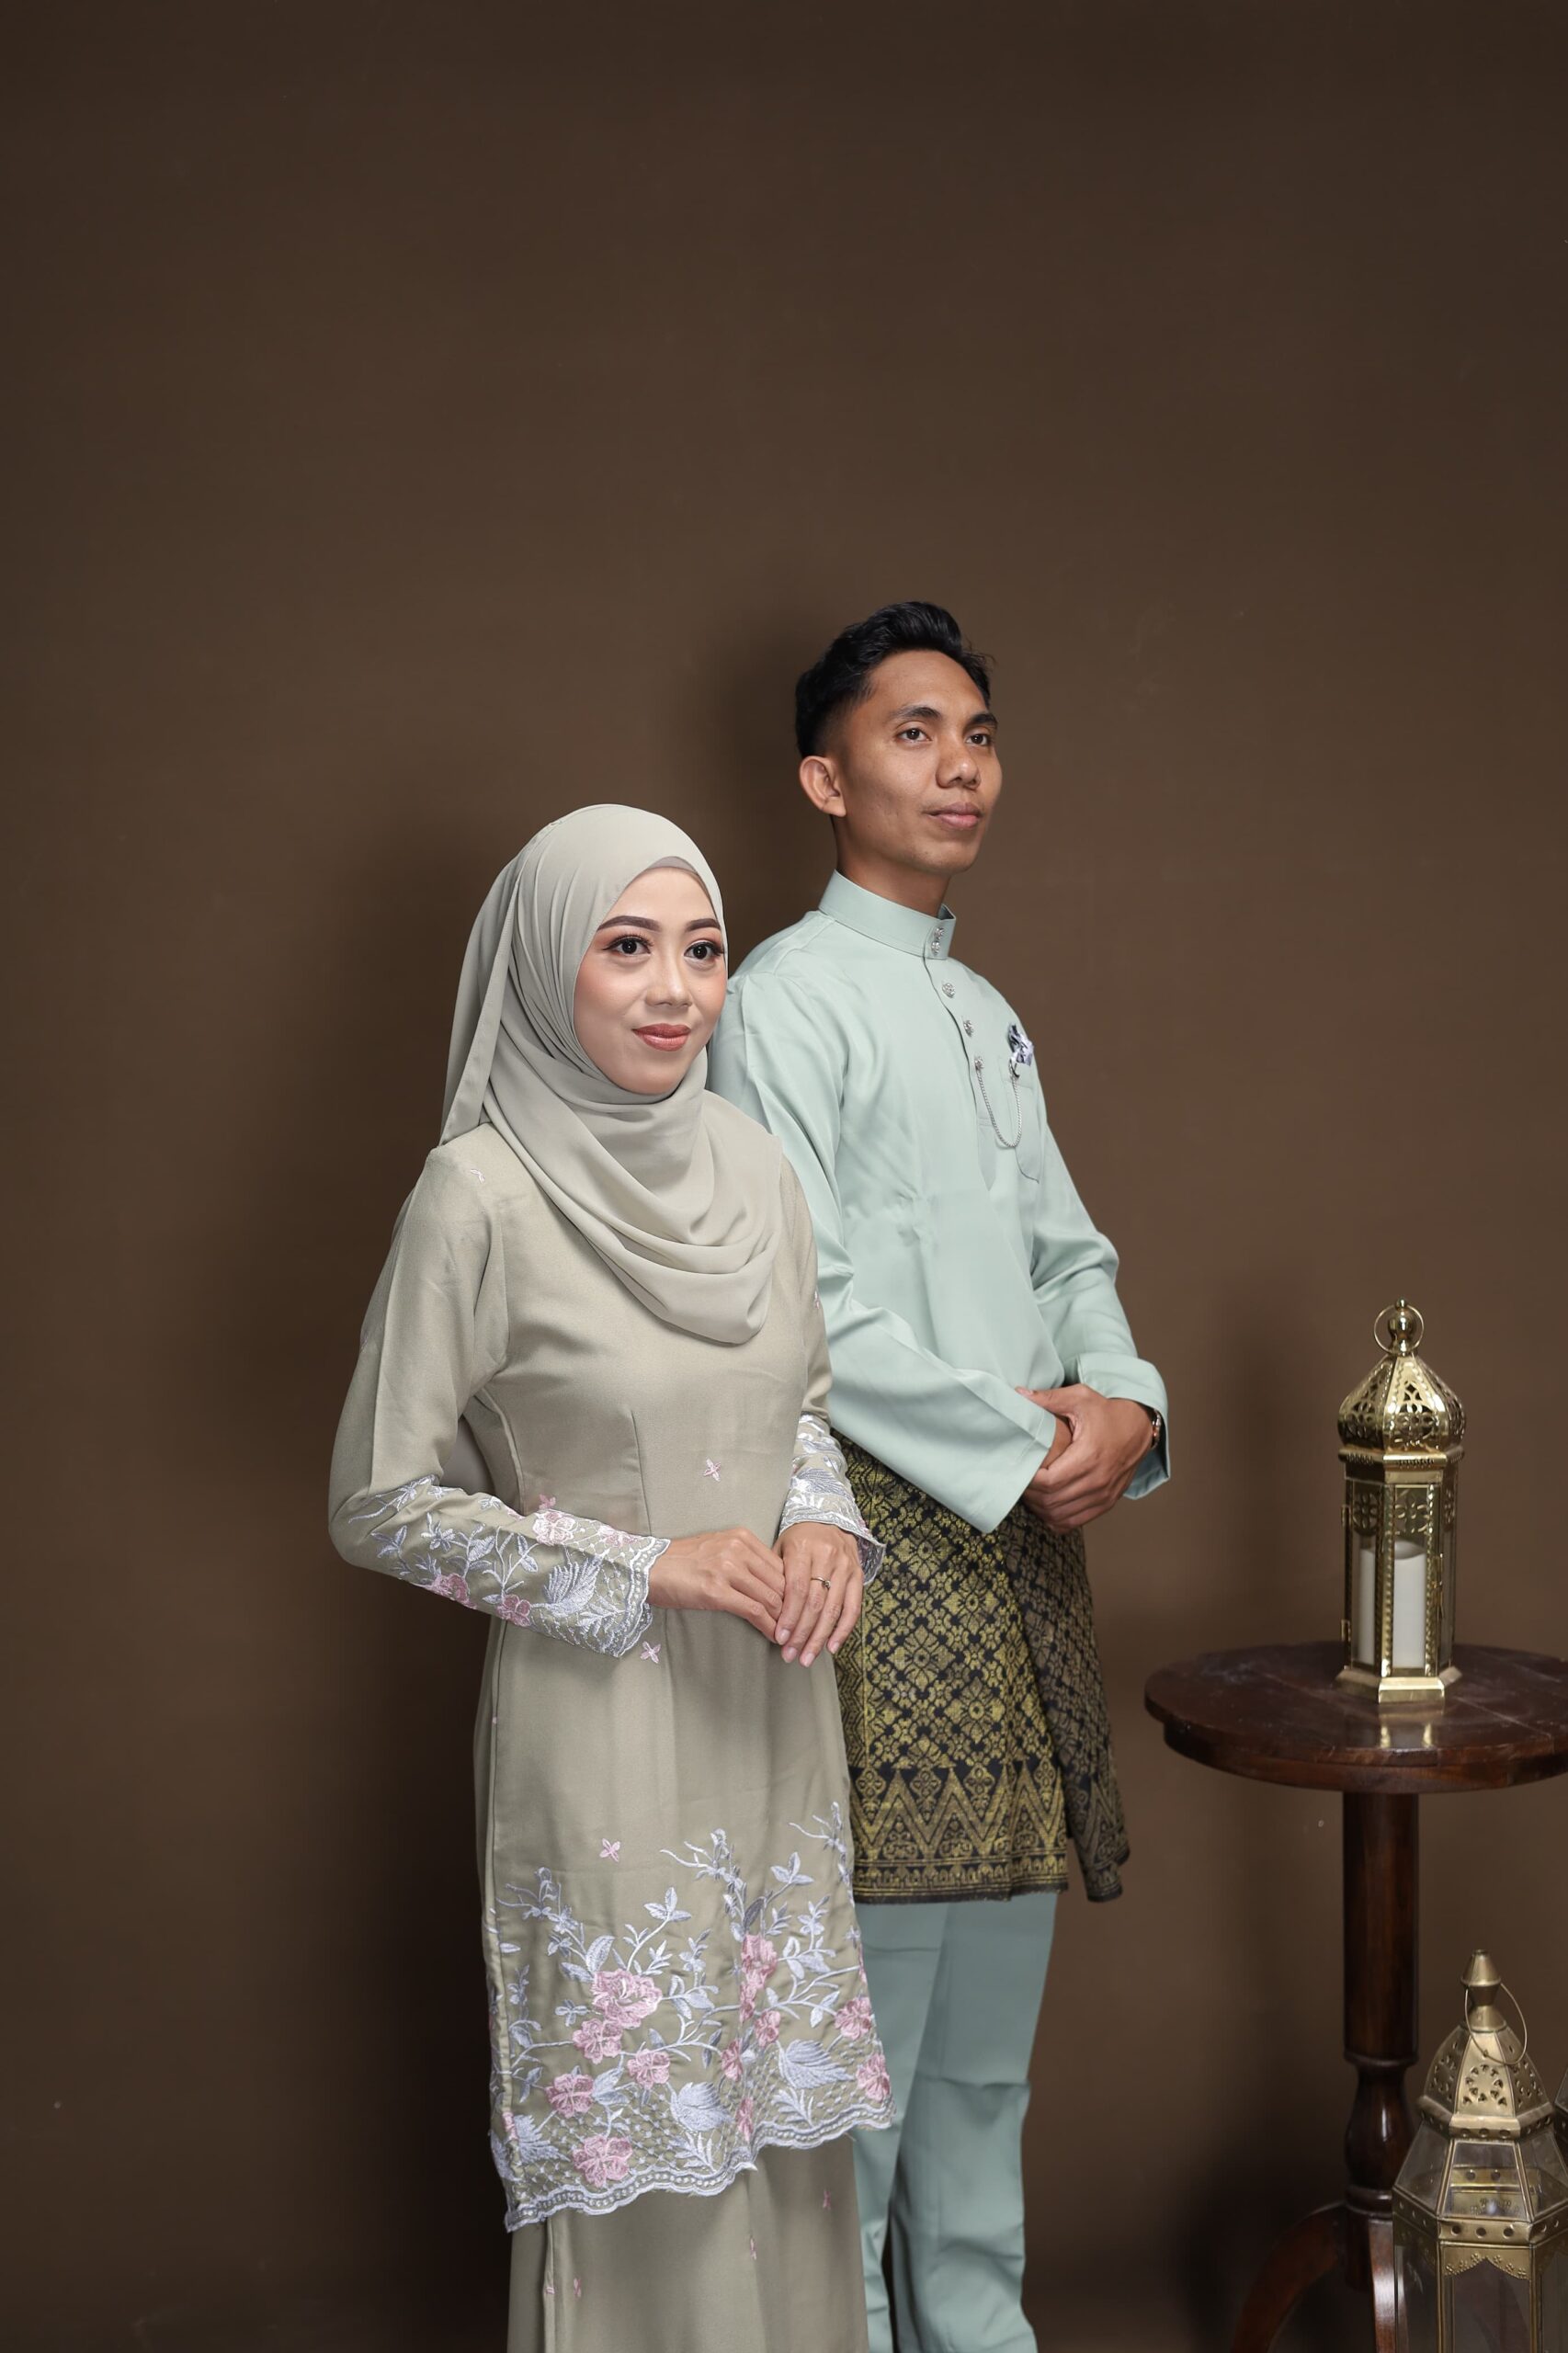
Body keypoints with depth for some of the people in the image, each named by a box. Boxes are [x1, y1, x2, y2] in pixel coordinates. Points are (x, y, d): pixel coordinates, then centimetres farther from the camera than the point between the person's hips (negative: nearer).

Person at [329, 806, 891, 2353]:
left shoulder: (749, 1164, 4)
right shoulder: (482, 1196, -14)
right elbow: (379, 1503, -11)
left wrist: (823, 1521, -3)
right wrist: (643, 1569, -16)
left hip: (771, 1713, 6)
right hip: (601, 1728, -6)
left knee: (778, 2107, 16)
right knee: (635, 2131, 5)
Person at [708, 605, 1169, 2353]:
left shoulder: (990, 1015, 18)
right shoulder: (788, 999, -8)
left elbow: (1068, 1252, 16)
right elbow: (802, 1308, -16)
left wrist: (1124, 1401, -4)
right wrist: (1020, 1448, -12)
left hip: (1024, 1547, 8)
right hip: (880, 1541, -8)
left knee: (994, 2005, 16)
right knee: (866, 1992, -4)